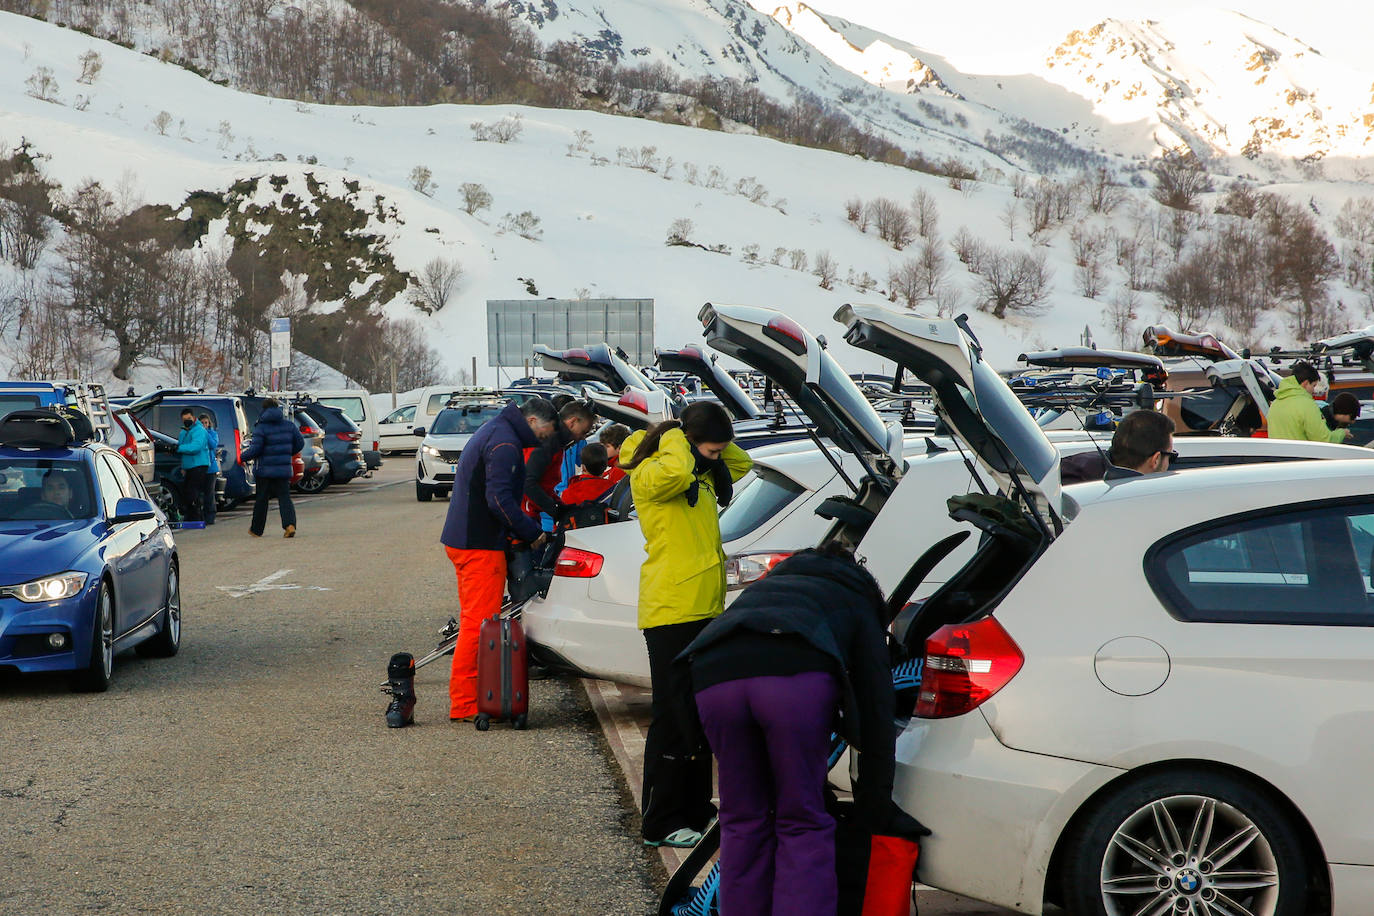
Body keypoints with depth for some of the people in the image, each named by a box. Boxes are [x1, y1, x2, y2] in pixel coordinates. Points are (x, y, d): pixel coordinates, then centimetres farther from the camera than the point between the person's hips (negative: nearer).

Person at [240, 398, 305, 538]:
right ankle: (290, 525, -20)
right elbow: (300, 443, 8)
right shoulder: (289, 425, 4)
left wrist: (243, 457, 5)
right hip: (284, 469, 3)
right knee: (284, 497, 3)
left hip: (265, 470, -3)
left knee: (261, 500, 9)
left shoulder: (261, 427, -9)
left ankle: (256, 530, 22)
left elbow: (255, 449, -13)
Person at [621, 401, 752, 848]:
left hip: (705, 610, 9)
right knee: (672, 715, -6)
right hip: (671, 612, -9)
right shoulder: (650, 473, -12)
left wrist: (715, 448, 9)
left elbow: (741, 464, 27)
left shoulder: (703, 473, 14)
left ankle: (696, 810, 25)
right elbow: (675, 473, -35)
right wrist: (675, 438, -15)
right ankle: (660, 823, -1)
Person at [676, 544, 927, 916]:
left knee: (743, 823, 18)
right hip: (795, 676, -4)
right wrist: (876, 810, 25)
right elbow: (876, 711, 22)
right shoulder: (859, 606, 31)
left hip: (713, 674, 4)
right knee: (803, 827, 8)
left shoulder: (767, 586, 45)